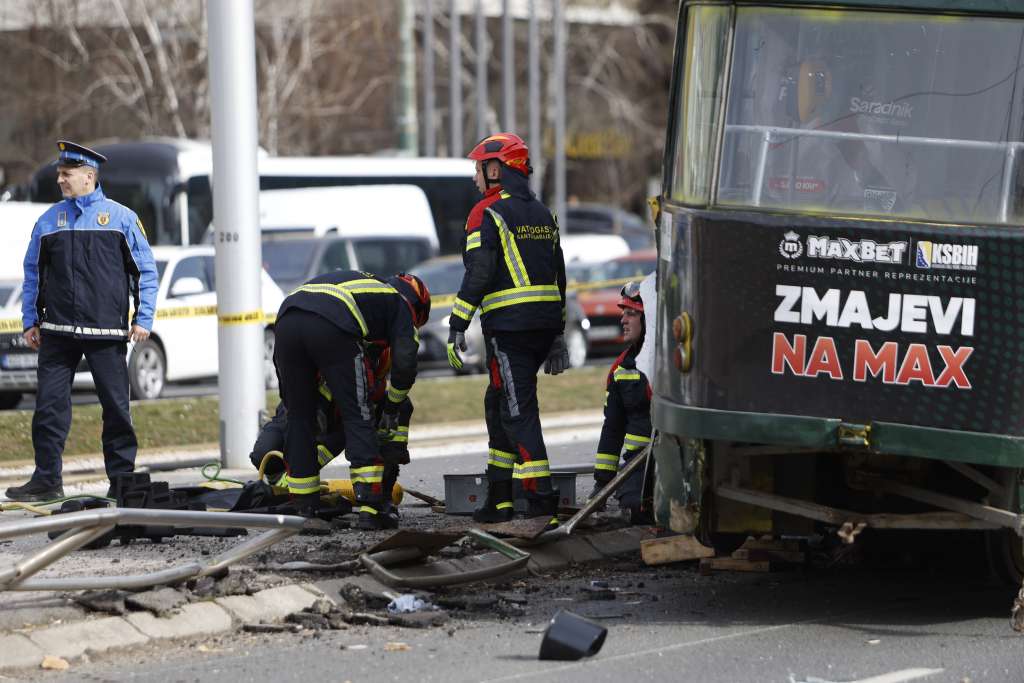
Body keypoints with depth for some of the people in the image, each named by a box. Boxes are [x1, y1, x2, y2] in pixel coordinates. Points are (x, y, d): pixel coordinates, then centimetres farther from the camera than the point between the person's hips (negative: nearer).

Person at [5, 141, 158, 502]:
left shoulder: (121, 217, 3)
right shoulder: (49, 220, 10)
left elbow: (146, 270, 5)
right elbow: (33, 274, 15)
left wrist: (143, 319, -2)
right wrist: (30, 321, 8)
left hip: (107, 334, -2)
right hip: (57, 333, 2)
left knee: (116, 407, 2)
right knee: (49, 404, -3)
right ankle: (46, 480, 1)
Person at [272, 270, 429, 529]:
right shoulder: (401, 304, 25)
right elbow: (404, 362, 12)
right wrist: (392, 408, 27)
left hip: (286, 320, 5)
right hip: (331, 328, -5)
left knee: (299, 419, 17)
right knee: (359, 419, 5)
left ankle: (303, 508, 19)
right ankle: (370, 510, -2)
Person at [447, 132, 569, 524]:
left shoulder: (488, 213, -7)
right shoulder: (543, 214, 18)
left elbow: (477, 275, -15)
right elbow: (558, 276, 20)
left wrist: (456, 329, -13)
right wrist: (557, 337, 24)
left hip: (509, 327, -8)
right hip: (545, 323, 8)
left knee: (518, 410, -6)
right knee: (498, 403, 17)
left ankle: (541, 499, -13)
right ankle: (499, 498, 18)